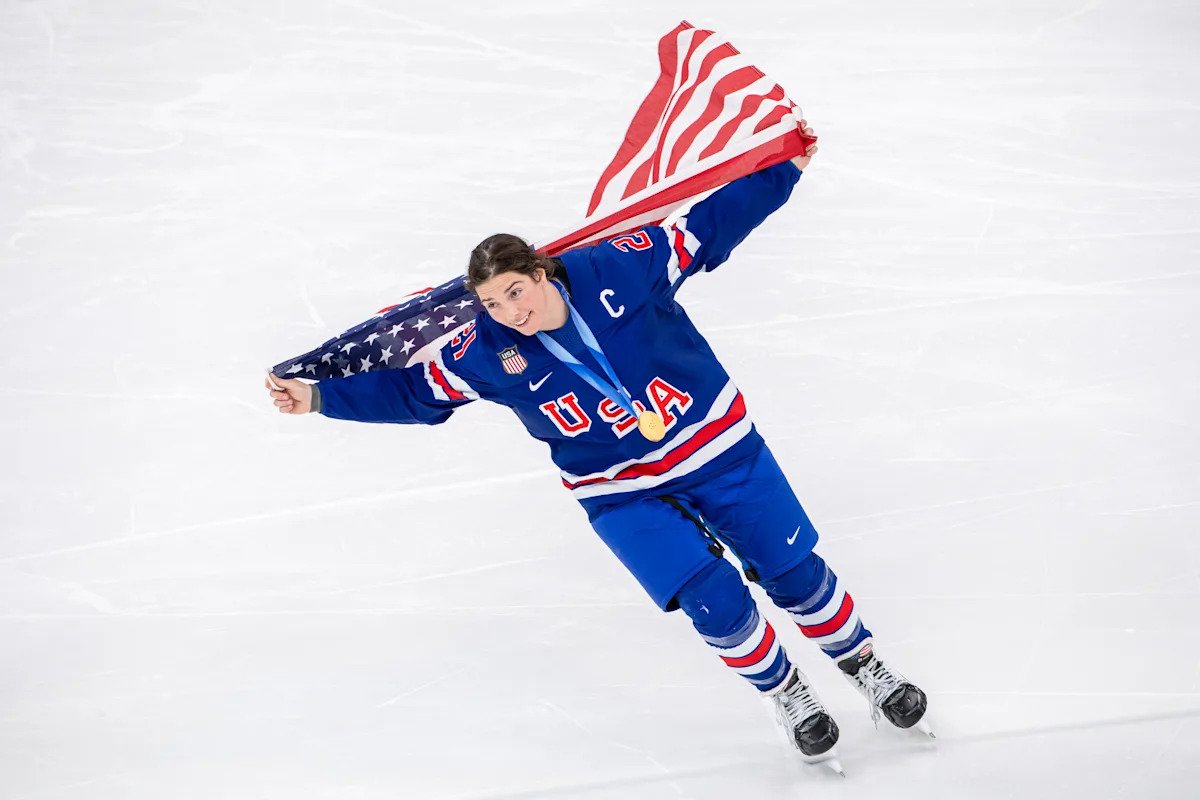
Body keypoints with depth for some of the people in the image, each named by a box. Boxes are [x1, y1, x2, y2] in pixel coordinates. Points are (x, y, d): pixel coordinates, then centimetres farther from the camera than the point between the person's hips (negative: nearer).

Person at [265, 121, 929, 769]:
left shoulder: (615, 269, -19)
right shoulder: (487, 353, -14)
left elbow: (707, 229, -10)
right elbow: (414, 390, -3)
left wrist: (783, 170, -12)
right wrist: (319, 396, -8)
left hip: (717, 444, 0)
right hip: (622, 495, 0)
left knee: (795, 573, 7)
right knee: (718, 605, -11)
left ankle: (867, 670, 33)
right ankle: (787, 698, 17)